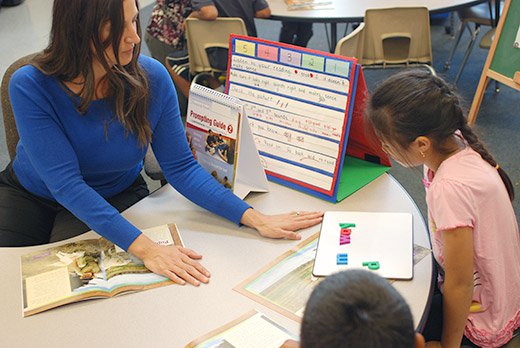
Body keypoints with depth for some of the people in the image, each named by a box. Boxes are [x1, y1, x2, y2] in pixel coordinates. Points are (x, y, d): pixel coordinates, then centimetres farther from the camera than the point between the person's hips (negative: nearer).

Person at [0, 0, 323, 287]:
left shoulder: (152, 78, -20)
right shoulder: (30, 87, -25)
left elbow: (181, 167, -16)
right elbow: (66, 183, -31)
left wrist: (255, 218, -26)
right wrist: (145, 248, -42)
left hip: (115, 197, 0)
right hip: (29, 194, 0)